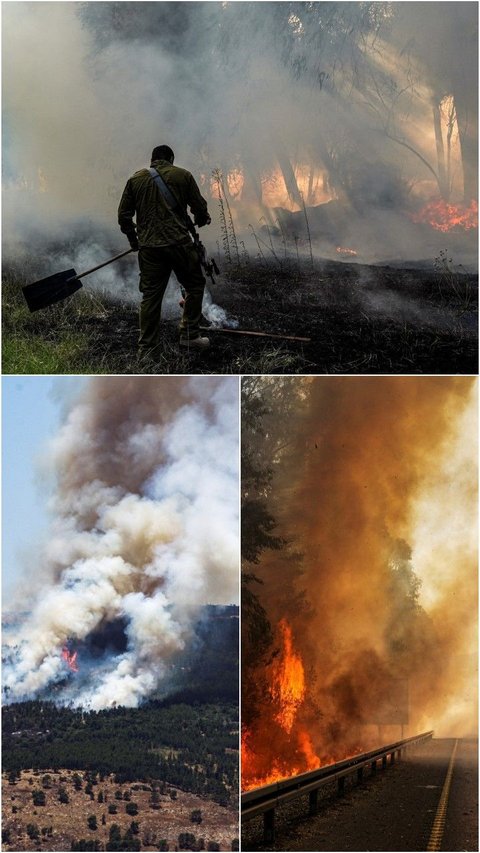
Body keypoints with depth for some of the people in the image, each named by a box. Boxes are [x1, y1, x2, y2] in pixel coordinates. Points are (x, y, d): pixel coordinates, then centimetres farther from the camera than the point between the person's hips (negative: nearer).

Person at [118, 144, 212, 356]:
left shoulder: (135, 179, 12)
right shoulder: (182, 175, 5)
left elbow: (123, 215, 12)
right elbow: (200, 207, 4)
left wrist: (133, 239, 26)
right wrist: (201, 220, 27)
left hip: (148, 246, 3)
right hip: (178, 243, -3)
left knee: (150, 296, 7)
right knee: (194, 285, 16)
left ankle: (146, 349, 9)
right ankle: (190, 334, 15)